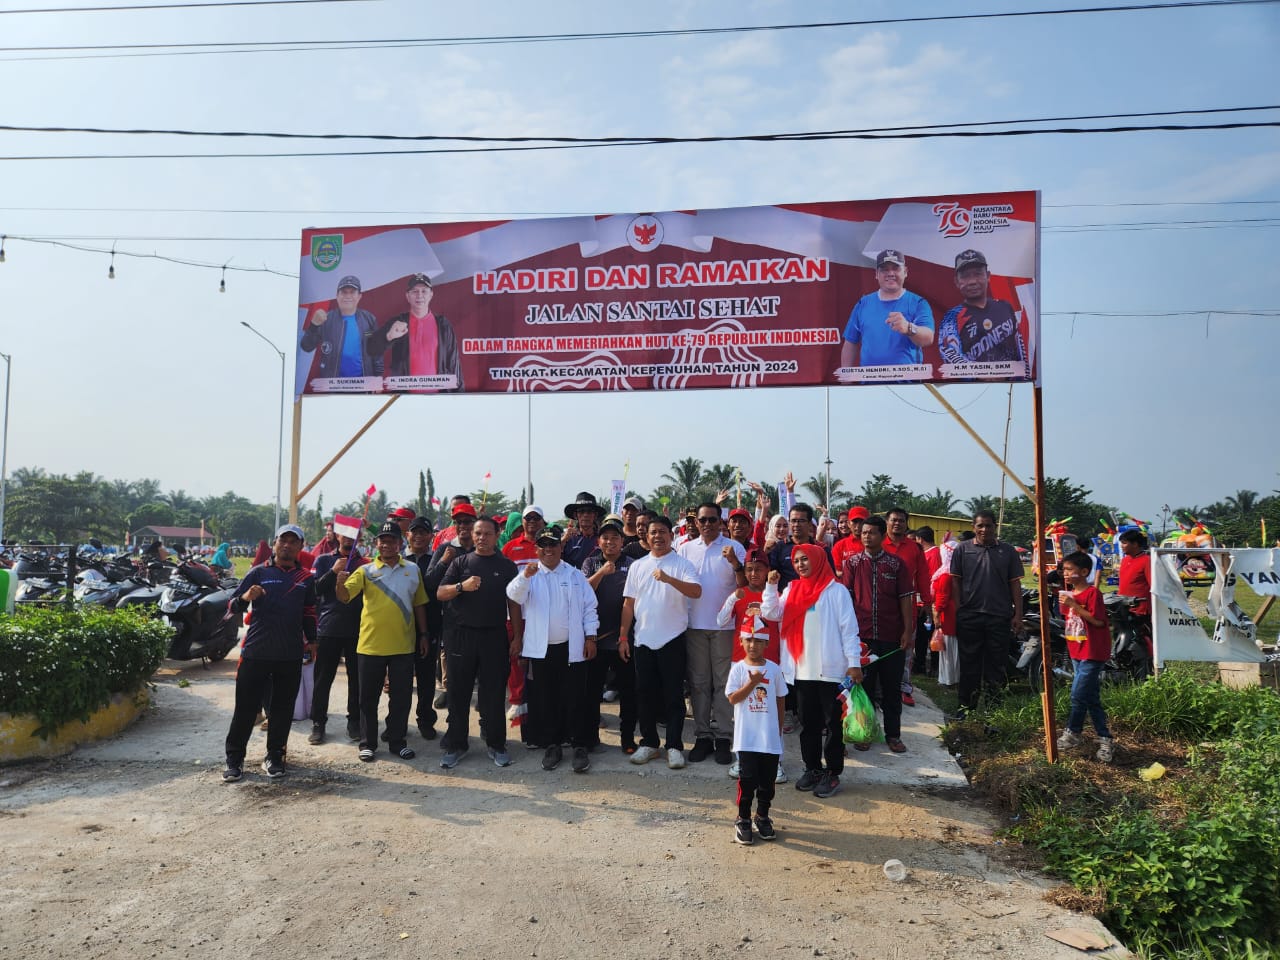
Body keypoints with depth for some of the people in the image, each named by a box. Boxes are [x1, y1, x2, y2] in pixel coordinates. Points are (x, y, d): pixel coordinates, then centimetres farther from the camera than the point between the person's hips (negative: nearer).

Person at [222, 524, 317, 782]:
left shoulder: (306, 578, 8)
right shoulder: (259, 573, 0)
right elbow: (232, 606, -2)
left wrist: (311, 640, 10)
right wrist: (245, 598, -23)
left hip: (291, 655, 3)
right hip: (256, 652, -2)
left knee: (283, 708, 8)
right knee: (246, 707, 2)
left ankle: (274, 757, 20)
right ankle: (235, 759, 13)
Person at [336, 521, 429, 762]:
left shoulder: (413, 570, 5)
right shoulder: (366, 571, -1)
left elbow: (419, 604, 11)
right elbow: (345, 596, -13)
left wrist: (423, 634, 9)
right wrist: (340, 582, -35)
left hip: (403, 645, 1)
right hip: (371, 645, -1)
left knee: (401, 697, 9)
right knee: (368, 697, 9)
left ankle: (398, 741, 22)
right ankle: (367, 743, 22)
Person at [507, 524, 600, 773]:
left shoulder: (575, 575, 8)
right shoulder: (529, 574, 5)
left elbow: (589, 607, 6)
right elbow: (514, 595, -14)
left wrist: (590, 637, -1)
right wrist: (524, 576, -32)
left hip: (572, 647, 0)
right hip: (541, 648, 0)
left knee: (575, 698, 2)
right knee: (545, 699, 7)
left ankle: (580, 746, 10)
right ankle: (552, 745, 20)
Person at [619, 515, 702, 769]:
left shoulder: (681, 564, -3)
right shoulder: (638, 566, 9)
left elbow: (696, 591, -19)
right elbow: (629, 604, 10)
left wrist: (669, 579, -32)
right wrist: (623, 636, 6)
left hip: (672, 639, -4)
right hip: (643, 640, 4)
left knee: (673, 695, 2)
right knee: (645, 693, 9)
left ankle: (674, 746, 11)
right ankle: (648, 742, 22)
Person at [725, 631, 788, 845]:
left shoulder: (774, 669, 1)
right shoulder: (738, 668, -3)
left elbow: (780, 700, 8)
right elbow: (733, 698, -8)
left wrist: (779, 730, 9)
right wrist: (752, 683, -19)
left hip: (770, 737, 2)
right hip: (746, 737, -2)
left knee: (768, 779, 10)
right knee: (747, 779, -1)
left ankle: (763, 817, 28)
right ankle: (743, 820, 14)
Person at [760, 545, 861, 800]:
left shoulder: (836, 591, -4)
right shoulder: (792, 590, 10)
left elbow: (849, 629, -5)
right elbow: (771, 614, 1)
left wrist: (854, 662, -10)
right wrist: (771, 586, -9)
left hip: (831, 670, -4)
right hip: (801, 671, 5)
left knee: (832, 723, 4)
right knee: (808, 723, 13)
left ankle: (833, 773, 13)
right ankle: (812, 768, 24)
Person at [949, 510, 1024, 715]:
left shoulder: (1007, 551, 7)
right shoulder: (963, 549, 4)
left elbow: (1015, 584, 7)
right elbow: (955, 581, 4)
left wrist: (1018, 614, 2)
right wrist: (957, 611, -2)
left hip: (999, 616, 1)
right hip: (969, 616, 0)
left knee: (997, 664, 6)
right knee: (969, 663, 7)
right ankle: (967, 706, 17)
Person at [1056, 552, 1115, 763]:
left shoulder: (1092, 592, -15)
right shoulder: (1068, 594, 10)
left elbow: (1098, 620, -23)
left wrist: (1074, 605, -26)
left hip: (1093, 653, -9)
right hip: (1077, 653, 9)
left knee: (1078, 695, -7)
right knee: (1091, 699, 12)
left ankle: (1072, 734, 10)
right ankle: (1105, 740, 19)